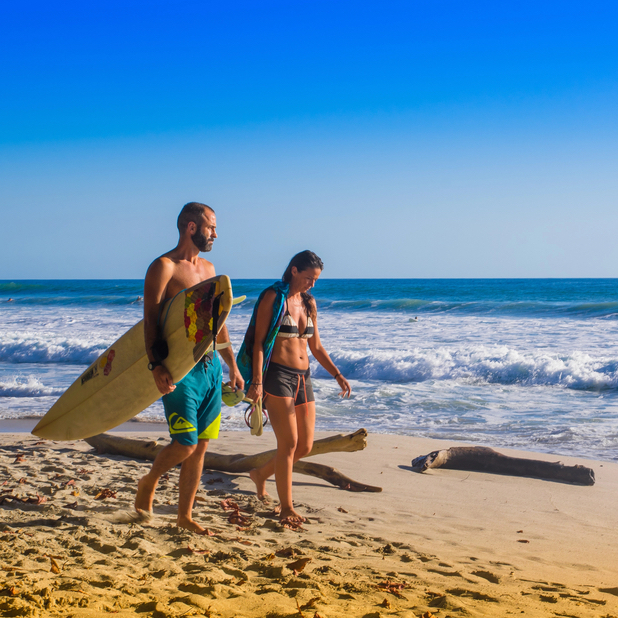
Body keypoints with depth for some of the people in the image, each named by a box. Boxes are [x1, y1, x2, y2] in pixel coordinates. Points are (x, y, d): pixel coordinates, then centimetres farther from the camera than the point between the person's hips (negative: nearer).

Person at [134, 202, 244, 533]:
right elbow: (150, 319, -14)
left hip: (210, 365, 7)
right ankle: (148, 483, 20)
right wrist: (156, 365, -25)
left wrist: (232, 365, 20)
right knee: (185, 444, -10)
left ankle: (185, 515, 19)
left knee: (201, 445, 8)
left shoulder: (208, 268, 16)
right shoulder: (163, 267, -7)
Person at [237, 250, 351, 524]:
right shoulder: (272, 297, -5)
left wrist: (337, 375, 9)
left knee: (305, 446, 8)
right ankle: (286, 508, -1)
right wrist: (257, 383, -17)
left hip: (303, 378, 7)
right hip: (277, 375, -7)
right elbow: (258, 341, -9)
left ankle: (261, 473, 32)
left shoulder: (308, 303, 14)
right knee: (289, 442, -10)